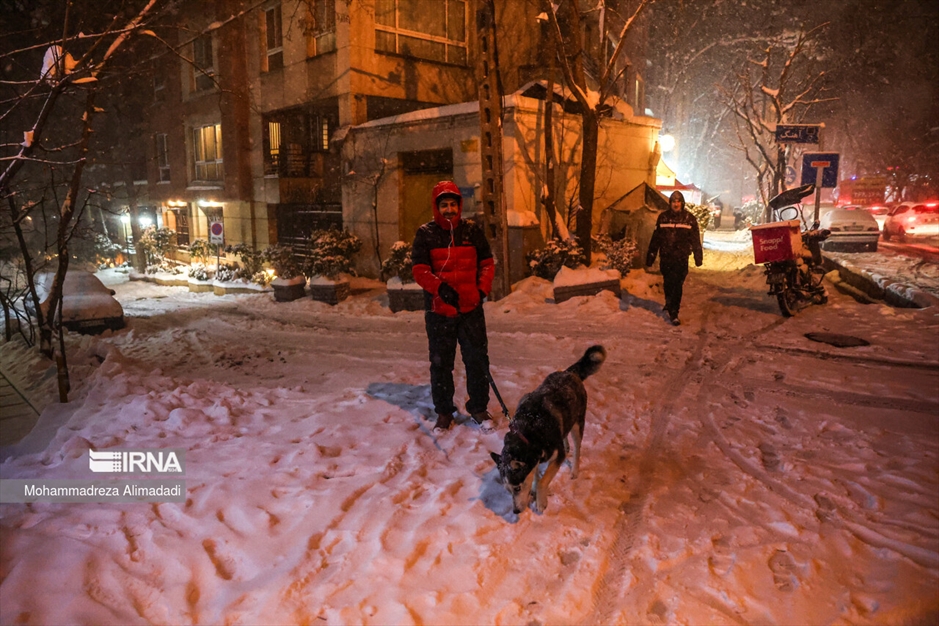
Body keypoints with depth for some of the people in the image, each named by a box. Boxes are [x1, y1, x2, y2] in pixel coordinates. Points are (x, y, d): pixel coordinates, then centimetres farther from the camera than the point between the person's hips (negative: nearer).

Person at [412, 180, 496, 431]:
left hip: (471, 308, 1)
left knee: (478, 359, 8)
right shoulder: (425, 234, -1)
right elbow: (419, 270, -7)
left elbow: (487, 264, 10)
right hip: (439, 310, -1)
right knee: (441, 363, 9)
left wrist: (482, 289, -4)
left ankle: (478, 406, 27)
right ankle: (444, 412, 24)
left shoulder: (473, 230, 4)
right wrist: (440, 288, -22)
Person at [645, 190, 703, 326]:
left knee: (677, 285, -6)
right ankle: (670, 304, 38)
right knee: (668, 283, 13)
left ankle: (673, 312, -3)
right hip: (666, 258, 2)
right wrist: (651, 256, 4)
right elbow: (656, 238, 5)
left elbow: (695, 240, 3)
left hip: (681, 259, -2)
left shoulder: (690, 219, 0)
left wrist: (698, 256, 1)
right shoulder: (663, 217, 4)